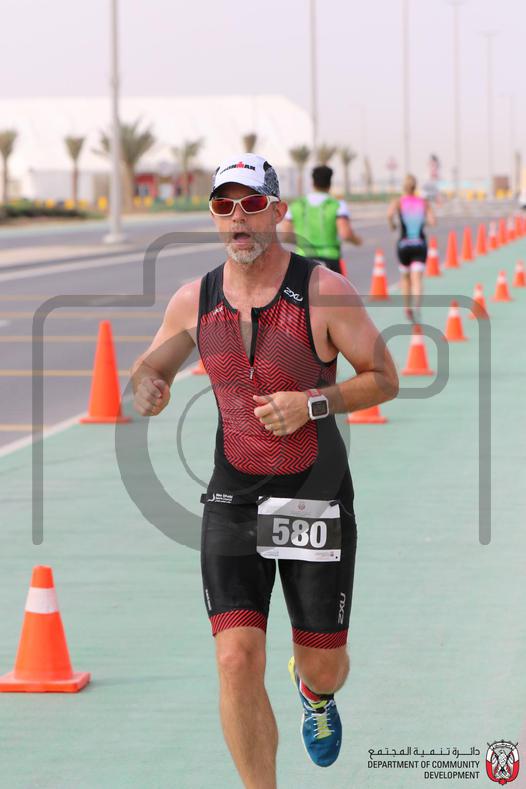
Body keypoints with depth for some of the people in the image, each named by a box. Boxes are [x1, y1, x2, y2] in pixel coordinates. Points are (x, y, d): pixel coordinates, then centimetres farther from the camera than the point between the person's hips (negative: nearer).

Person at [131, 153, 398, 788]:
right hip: (233, 498, 2)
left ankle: (314, 694, 51)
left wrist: (313, 403, -20)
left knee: (323, 667, 11)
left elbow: (385, 379, -4)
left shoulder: (324, 291, -10)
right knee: (237, 662, -13)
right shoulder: (193, 300, 0)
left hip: (316, 499, -2)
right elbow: (150, 368, 16)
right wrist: (147, 389, -8)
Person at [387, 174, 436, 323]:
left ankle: (407, 308, 24)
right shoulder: (424, 203, 5)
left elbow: (390, 214, -20)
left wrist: (391, 224, 0)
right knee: (417, 279, -9)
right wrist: (423, 221, 15)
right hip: (420, 244, 0)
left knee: (405, 277, 22)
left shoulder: (398, 202, 0)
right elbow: (432, 221, -6)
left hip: (404, 244, 0)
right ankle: (416, 307, -32)